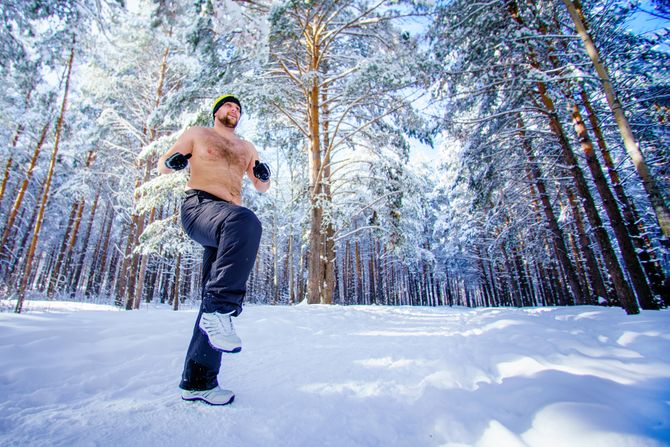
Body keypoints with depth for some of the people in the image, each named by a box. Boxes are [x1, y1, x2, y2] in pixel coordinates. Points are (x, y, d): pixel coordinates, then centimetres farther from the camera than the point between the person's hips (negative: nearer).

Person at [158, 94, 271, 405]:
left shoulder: (247, 148, 29)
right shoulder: (196, 134, 19)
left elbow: (263, 188, 29)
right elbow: (162, 165, 19)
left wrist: (263, 176, 5)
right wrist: (173, 162, -6)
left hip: (228, 222, 5)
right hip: (198, 205, -4)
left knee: (216, 299, -2)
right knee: (246, 221, -40)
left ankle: (197, 381, 5)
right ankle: (219, 310, -37)